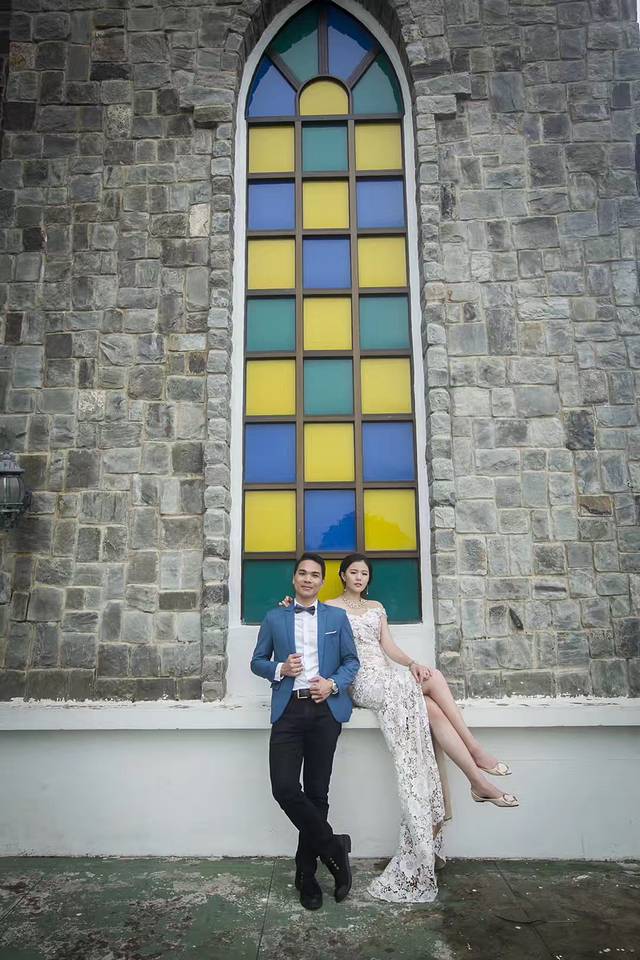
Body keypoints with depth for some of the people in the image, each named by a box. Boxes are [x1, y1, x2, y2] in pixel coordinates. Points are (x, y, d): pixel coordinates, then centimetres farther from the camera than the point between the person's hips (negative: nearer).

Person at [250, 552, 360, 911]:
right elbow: (257, 661, 14)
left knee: (317, 792, 5)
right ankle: (333, 847, 9)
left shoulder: (337, 617, 11)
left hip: (325, 710, 0)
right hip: (288, 710, 1)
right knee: (284, 787, -12)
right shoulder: (274, 618, 12)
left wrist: (333, 684, -9)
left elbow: (352, 661, 10)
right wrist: (280, 669, -7)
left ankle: (307, 874, 20)